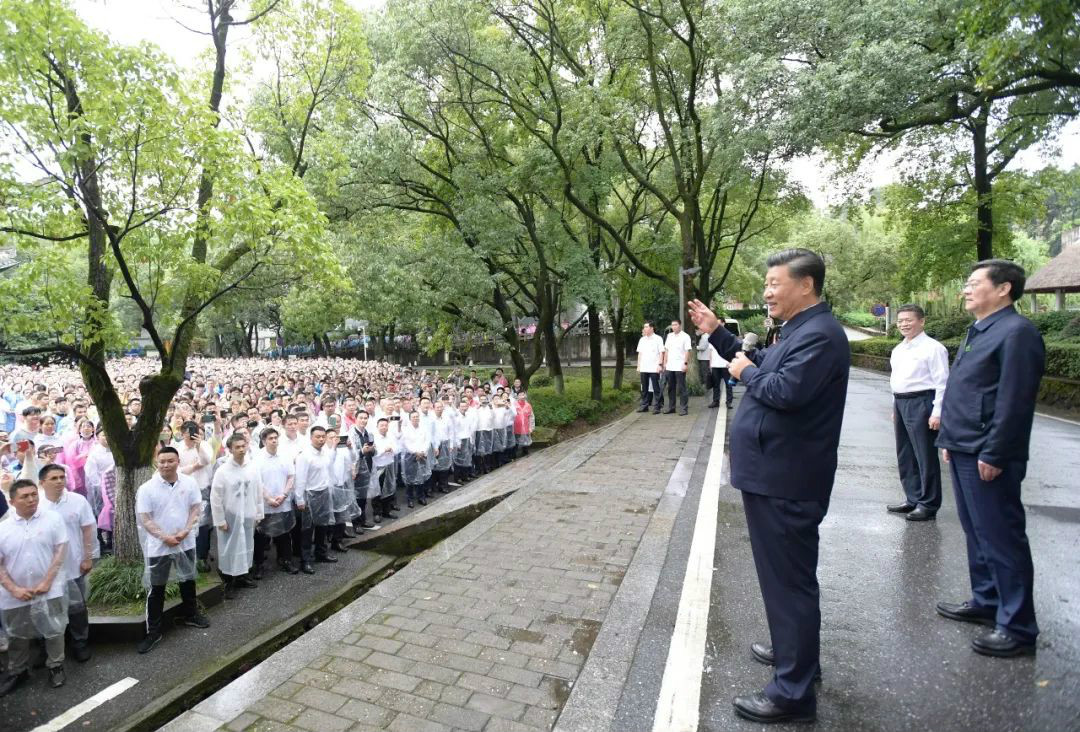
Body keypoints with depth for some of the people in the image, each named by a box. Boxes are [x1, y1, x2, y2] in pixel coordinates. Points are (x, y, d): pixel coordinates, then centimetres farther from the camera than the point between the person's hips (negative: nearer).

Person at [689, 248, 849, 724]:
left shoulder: (819, 334, -19)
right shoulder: (801, 330, 15)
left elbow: (785, 391, -30)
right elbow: (761, 364, 19)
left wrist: (746, 373, -12)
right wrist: (715, 332, 13)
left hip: (786, 481, -11)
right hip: (774, 475, 11)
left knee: (789, 578, -1)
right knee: (785, 573, 23)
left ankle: (793, 692, 12)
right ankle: (794, 650, 41)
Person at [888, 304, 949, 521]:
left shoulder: (933, 348, -10)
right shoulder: (897, 350, 14)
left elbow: (942, 383, -14)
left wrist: (937, 413, -17)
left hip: (921, 403, -8)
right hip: (900, 403, 8)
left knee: (925, 456, 0)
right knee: (904, 455, 15)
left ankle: (928, 505, 11)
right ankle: (913, 498, 27)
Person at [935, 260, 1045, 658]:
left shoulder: (1017, 332, -14)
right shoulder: (978, 332, 16)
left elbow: (1013, 402, -20)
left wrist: (993, 455, -20)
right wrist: (948, 438, 18)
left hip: (988, 459, -10)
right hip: (963, 452, 10)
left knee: (1002, 539, 0)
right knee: (977, 532, 19)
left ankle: (1018, 627, 12)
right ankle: (986, 600, 34)